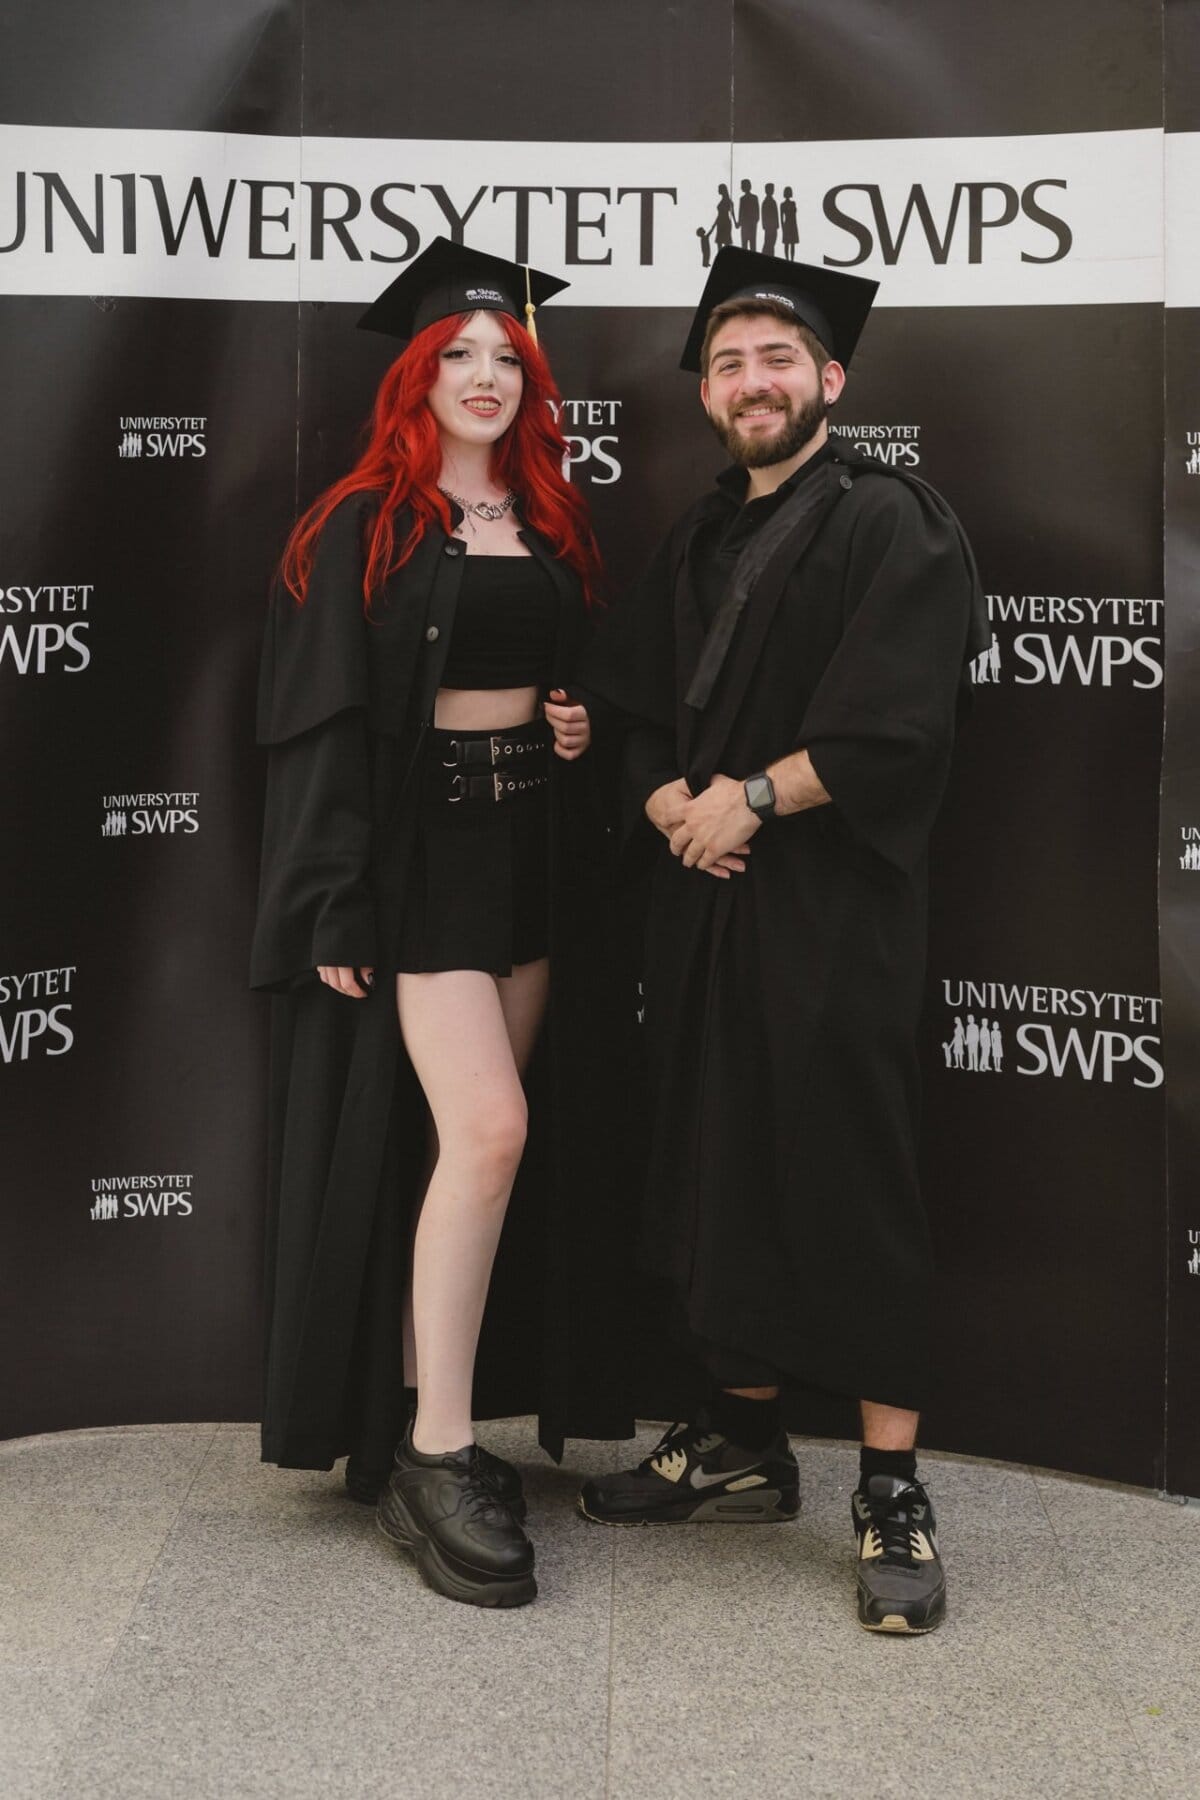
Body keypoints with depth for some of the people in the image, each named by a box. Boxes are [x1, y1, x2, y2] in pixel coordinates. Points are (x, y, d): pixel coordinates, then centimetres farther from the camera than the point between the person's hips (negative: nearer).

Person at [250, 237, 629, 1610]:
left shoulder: (551, 527, 13)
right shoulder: (365, 528, -4)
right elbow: (322, 722, -8)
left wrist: (584, 727, 1)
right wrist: (337, 909, -15)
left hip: (534, 846, 6)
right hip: (416, 845, -6)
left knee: (472, 1143, 6)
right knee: (487, 1131, -17)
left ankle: (417, 1414, 16)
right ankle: (436, 1456, -10)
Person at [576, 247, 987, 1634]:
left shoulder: (890, 525, -6)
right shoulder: (696, 546, 17)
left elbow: (898, 727, -17)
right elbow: (635, 714, 15)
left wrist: (750, 797, -12)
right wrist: (672, 805, -5)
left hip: (833, 907, -7)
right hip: (702, 903, 7)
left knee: (850, 1186, -5)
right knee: (719, 1173, 11)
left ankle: (891, 1494, 3)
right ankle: (745, 1444, 25)